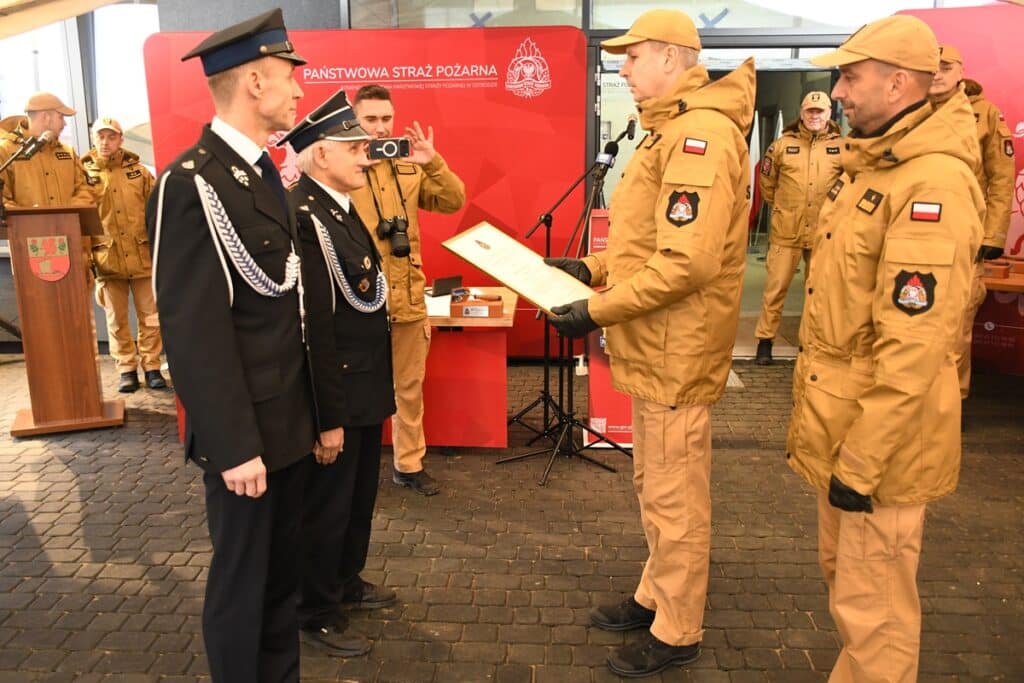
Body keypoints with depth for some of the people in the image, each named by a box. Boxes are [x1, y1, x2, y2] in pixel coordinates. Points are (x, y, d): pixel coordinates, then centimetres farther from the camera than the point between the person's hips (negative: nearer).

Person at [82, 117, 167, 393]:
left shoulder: (138, 170, 6)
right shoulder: (84, 173, 3)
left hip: (143, 257, 1)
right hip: (107, 259, 0)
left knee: (150, 317, 5)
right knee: (116, 320, 7)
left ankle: (151, 367, 17)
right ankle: (127, 369, 18)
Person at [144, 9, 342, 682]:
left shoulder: (264, 174, 11)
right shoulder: (192, 184, -17)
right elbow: (193, 331, -20)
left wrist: (318, 410, 13)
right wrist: (234, 446, -19)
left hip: (289, 421, 8)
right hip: (246, 433, -8)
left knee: (283, 574, 20)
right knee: (241, 582, 10)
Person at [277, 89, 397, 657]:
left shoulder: (341, 207, 10)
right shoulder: (302, 215, -21)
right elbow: (312, 323, -25)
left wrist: (377, 388, 17)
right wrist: (327, 415, -23)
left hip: (366, 387, 9)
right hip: (335, 393, -9)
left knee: (360, 496, 23)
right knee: (327, 505, 9)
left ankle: (346, 582, 44)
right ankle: (318, 615, 29)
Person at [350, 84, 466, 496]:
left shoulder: (409, 168, 9)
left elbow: (454, 202, 1)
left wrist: (433, 163, -14)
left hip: (408, 298, 5)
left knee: (410, 388, 13)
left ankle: (409, 464, 28)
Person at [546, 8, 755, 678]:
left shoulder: (700, 135, -19)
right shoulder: (675, 131, 16)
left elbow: (686, 262, -27)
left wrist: (597, 311, -22)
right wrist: (592, 268, 10)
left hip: (675, 352, -10)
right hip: (657, 347, 10)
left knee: (675, 499, 4)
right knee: (656, 486, 21)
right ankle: (656, 596, 38)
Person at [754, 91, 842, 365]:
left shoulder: (841, 147, 0)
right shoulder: (783, 144, 0)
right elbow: (767, 180, 12)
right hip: (786, 231, -1)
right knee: (775, 288, 2)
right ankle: (765, 342, 13)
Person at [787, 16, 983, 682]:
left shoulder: (932, 183, -21)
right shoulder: (868, 164, 10)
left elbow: (914, 346, -25)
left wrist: (862, 464, -21)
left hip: (881, 439, -9)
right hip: (838, 421, 9)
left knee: (872, 606, 8)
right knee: (841, 572, 24)